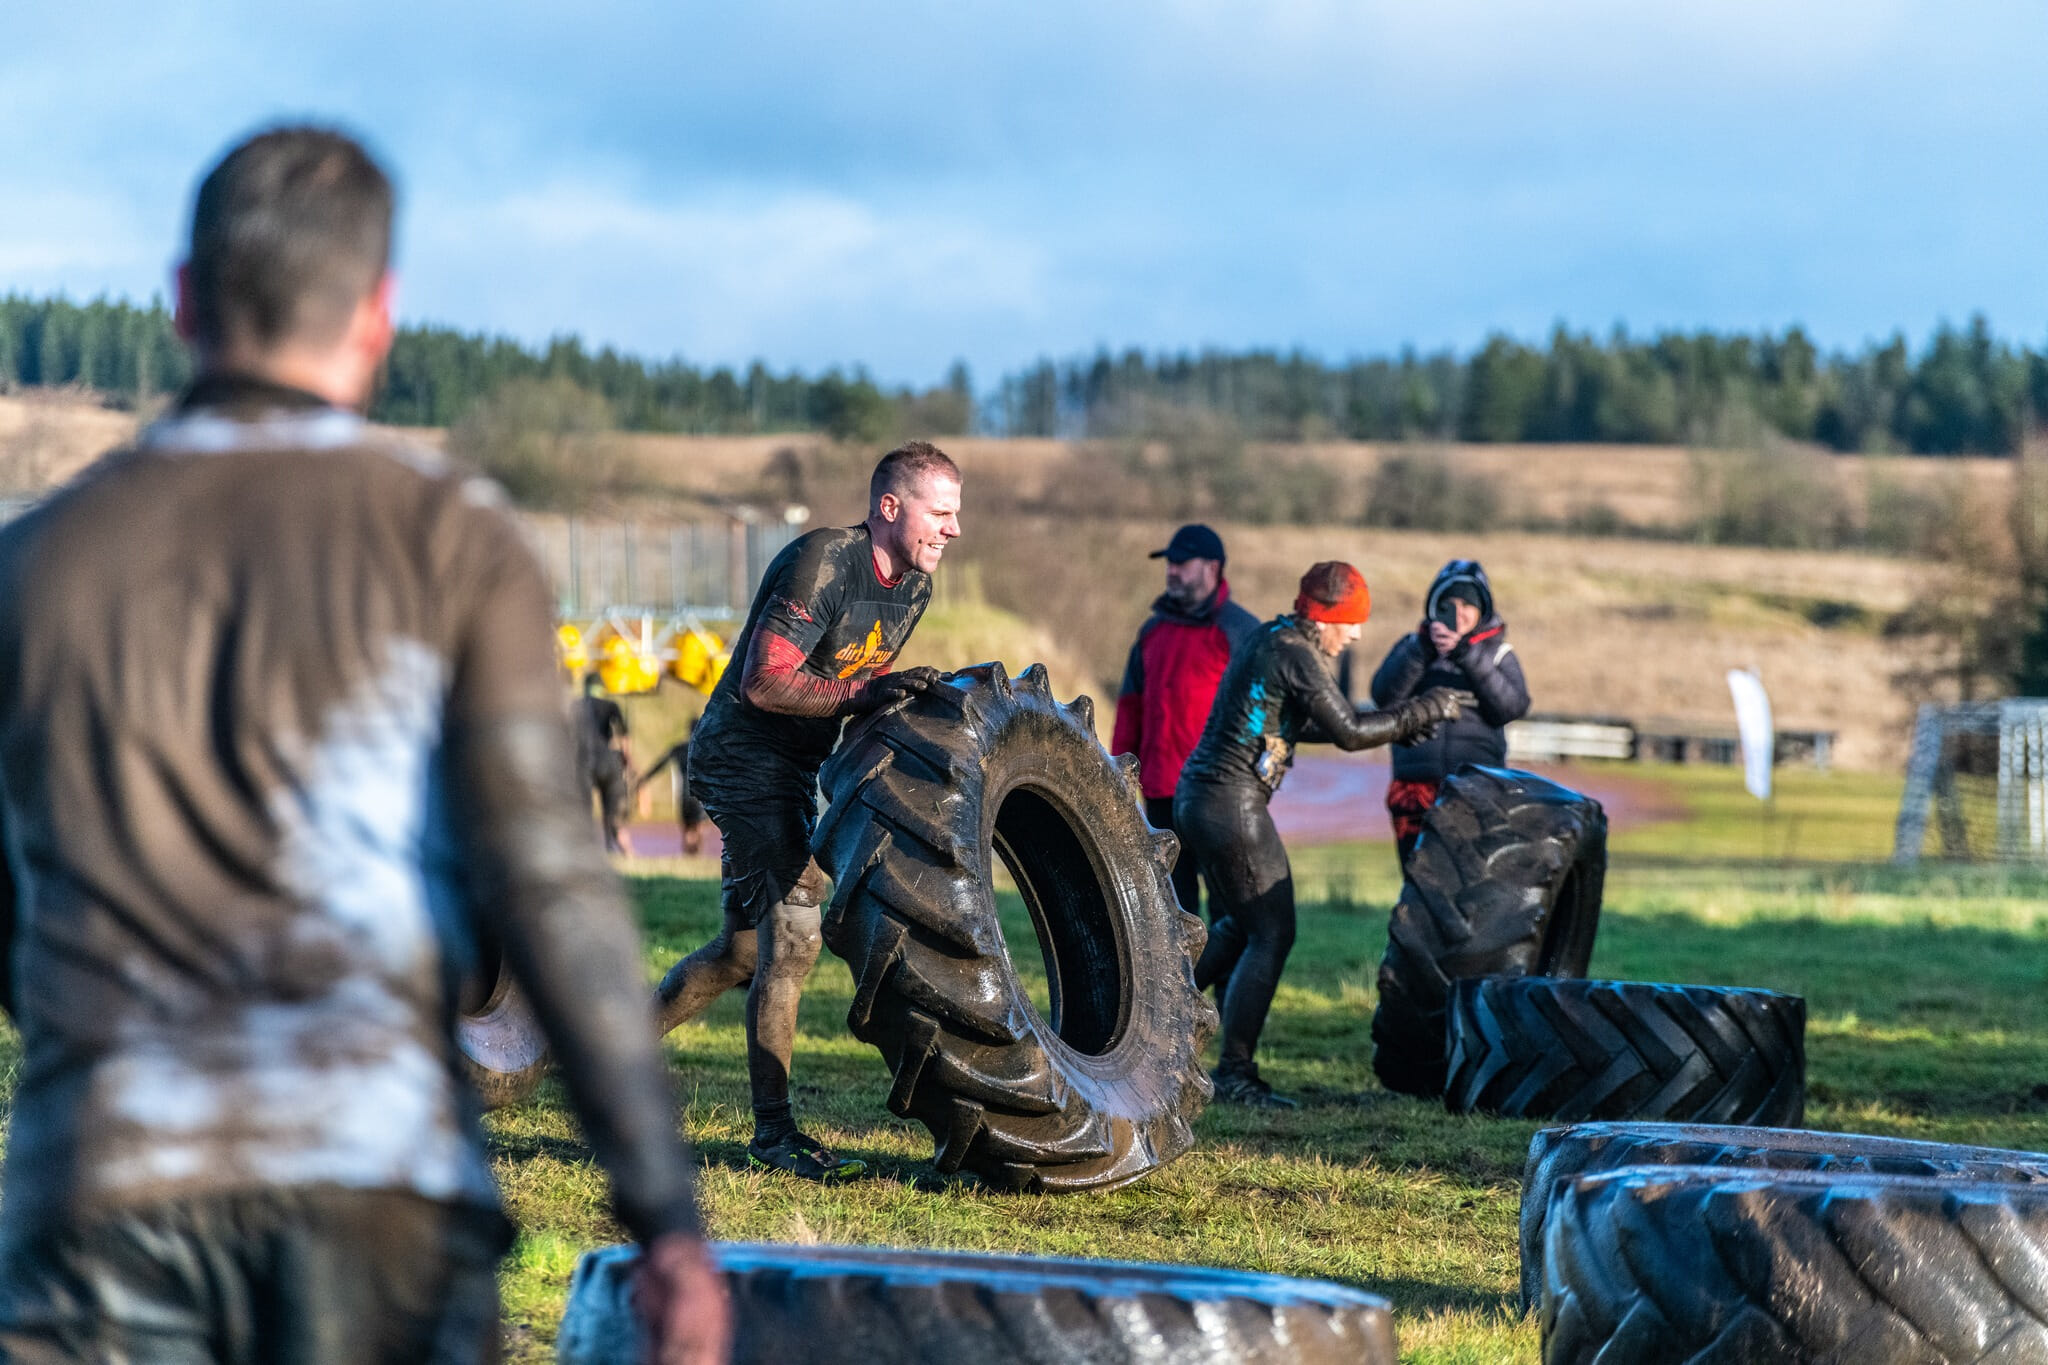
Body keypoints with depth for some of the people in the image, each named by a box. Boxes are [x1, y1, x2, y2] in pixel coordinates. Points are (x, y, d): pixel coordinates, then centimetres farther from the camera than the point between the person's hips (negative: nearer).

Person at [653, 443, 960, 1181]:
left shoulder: (914, 585, 6)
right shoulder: (822, 562, -22)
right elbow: (763, 682, -26)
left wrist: (919, 697, -2)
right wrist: (862, 695, -33)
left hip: (793, 767, 9)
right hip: (742, 753, -9)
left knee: (746, 948, 15)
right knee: (793, 933, -15)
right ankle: (773, 1133, -9)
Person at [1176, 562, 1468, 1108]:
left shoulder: (1269, 639, 15)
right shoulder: (1296, 654, -15)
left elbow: (1299, 724, 23)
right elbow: (1349, 732, -15)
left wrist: (1394, 727, 18)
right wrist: (1423, 711, -5)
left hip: (1197, 795, 10)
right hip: (1232, 802, -10)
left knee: (1241, 924, 23)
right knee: (1272, 934, -4)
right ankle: (1234, 1073, -4)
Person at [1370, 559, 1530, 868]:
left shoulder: (1497, 654, 10)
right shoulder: (1411, 647, 12)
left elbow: (1513, 706, -8)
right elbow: (1384, 696, -4)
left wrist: (1467, 656, -17)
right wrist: (1423, 648, -16)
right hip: (1416, 790, 2)